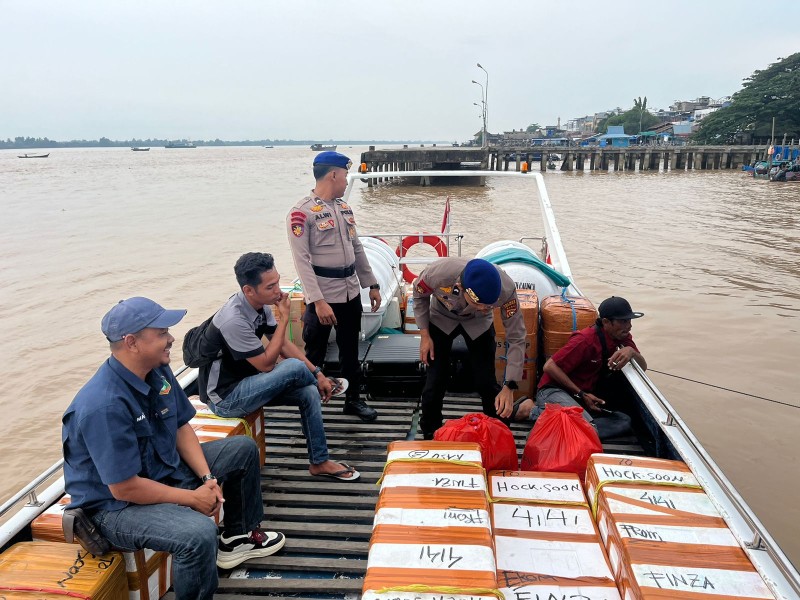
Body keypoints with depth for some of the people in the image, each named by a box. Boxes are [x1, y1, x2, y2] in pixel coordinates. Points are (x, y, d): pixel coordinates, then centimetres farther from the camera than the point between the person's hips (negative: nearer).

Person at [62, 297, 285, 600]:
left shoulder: (158, 371, -7)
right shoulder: (104, 406, -33)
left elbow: (181, 427, 5)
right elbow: (125, 488, -29)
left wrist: (207, 477, -8)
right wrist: (192, 498, -18)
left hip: (167, 467, 9)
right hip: (116, 504, -9)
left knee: (244, 449, 14)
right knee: (199, 533, -34)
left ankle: (238, 536, 32)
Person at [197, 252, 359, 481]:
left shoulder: (261, 304, -4)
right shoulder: (234, 319, -30)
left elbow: (283, 344, 5)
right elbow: (266, 364, -23)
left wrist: (317, 373, -3)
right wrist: (284, 318, -22)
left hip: (246, 383, 8)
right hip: (225, 398, -8)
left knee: (309, 393, -7)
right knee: (295, 367, -24)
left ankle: (319, 461, 7)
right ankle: (323, 386, 12)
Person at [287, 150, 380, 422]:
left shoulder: (344, 207, 10)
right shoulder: (302, 212, -14)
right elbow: (302, 259, -18)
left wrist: (372, 284, 13)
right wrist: (318, 301, -24)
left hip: (351, 292, 7)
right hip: (323, 295, -7)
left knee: (350, 350, 18)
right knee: (314, 355, 6)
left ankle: (353, 399, 34)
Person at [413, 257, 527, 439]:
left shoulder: (506, 289, -39)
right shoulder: (438, 274, -41)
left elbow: (516, 338, -27)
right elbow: (419, 295, -14)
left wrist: (509, 386, -32)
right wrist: (425, 335, -15)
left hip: (479, 323, 0)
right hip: (441, 318, 0)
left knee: (487, 383, -4)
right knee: (435, 381, -4)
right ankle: (430, 436, 21)